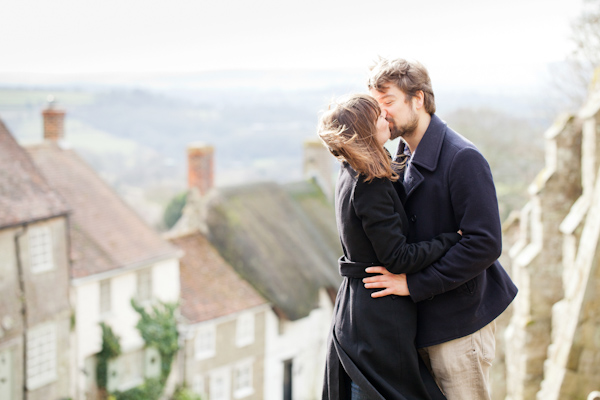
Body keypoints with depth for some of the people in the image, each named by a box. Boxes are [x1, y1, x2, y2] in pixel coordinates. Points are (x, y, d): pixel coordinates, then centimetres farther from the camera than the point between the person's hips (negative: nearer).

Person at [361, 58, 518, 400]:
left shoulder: (463, 159, -19)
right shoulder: (406, 157, 9)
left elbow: (485, 244, -24)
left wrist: (414, 284, -23)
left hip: (460, 323, -8)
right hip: (425, 320, 8)